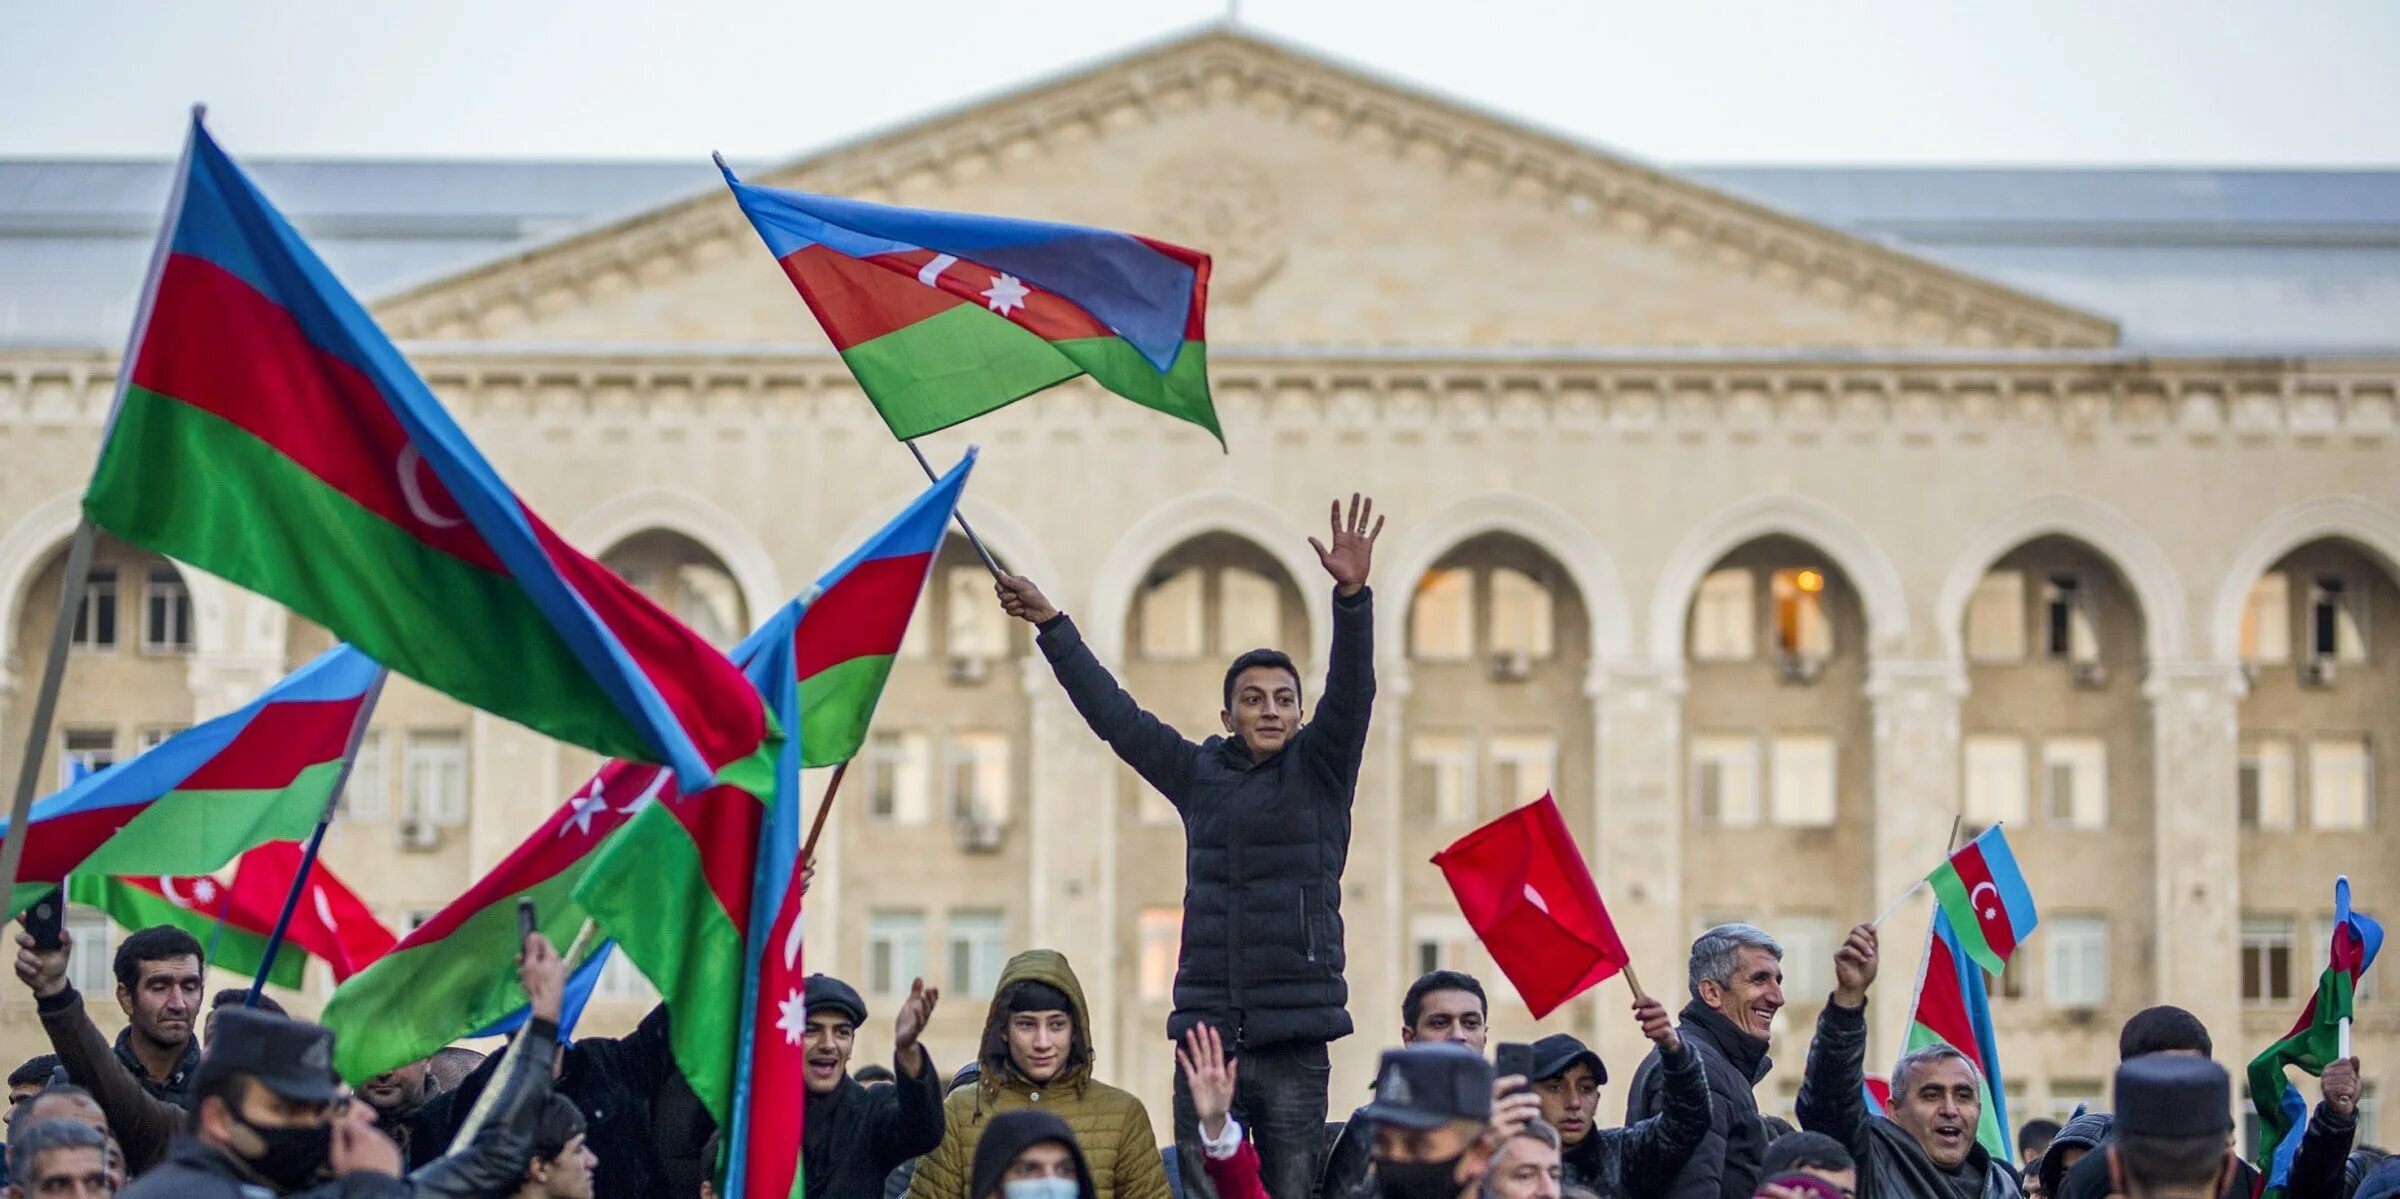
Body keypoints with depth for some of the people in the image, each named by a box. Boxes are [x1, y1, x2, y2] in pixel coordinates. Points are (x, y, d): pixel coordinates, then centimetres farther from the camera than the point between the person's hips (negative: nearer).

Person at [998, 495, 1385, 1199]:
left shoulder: (1319, 770, 6)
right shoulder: (1199, 773, 14)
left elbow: (1351, 694, -9)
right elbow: (1113, 713, 21)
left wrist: (1352, 596, -24)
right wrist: (1050, 625, 24)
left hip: (1296, 1041, -3)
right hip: (1206, 1033, 3)